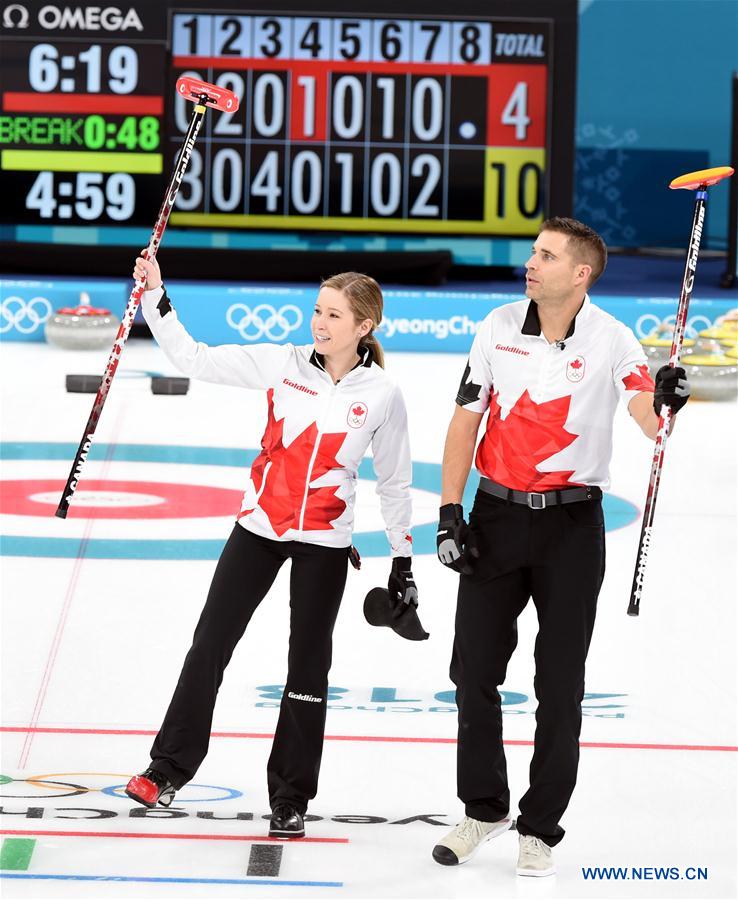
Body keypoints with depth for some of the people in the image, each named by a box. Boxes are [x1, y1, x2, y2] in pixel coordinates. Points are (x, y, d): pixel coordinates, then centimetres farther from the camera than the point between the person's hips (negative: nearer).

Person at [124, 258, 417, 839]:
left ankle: (291, 796, 16)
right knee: (209, 647, 2)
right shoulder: (281, 364, -4)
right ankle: (171, 767, 13)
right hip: (259, 528, 2)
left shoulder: (382, 396, -7)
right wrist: (156, 297, -13)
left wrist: (403, 560, 6)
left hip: (324, 544, -1)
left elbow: (395, 483, 4)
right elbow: (193, 359, -4)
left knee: (308, 668, 5)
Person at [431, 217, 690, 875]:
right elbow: (466, 419, 5)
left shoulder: (611, 341, -10)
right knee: (475, 670, 7)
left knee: (560, 685, 2)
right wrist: (450, 513, 0)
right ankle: (484, 809, 24)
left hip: (572, 525, -3)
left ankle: (540, 828, 14)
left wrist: (665, 403, -43)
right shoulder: (499, 328, -1)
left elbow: (649, 420, -20)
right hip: (497, 516, 3)